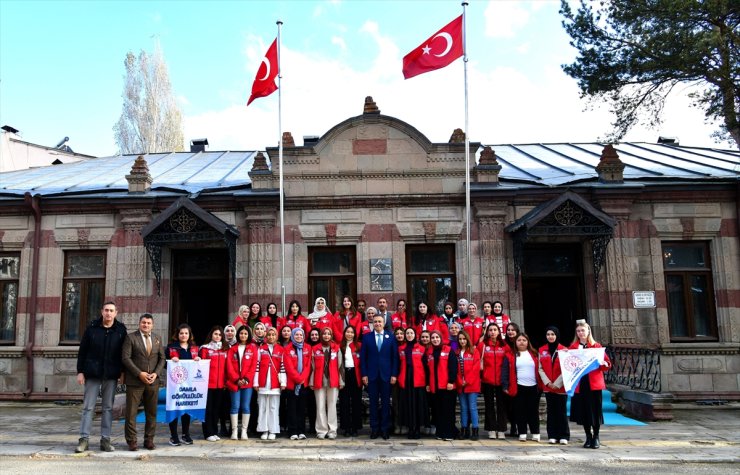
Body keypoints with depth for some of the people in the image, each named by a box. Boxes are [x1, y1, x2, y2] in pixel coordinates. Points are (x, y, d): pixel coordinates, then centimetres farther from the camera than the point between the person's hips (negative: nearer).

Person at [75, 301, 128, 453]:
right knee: (88, 407, 2)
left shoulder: (121, 329, 2)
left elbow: (124, 352, 5)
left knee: (108, 408, 6)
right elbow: (82, 351, 3)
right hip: (92, 373, -1)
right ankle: (84, 439, 9)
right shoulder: (92, 328, 1)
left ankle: (105, 440, 12)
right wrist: (80, 371, -2)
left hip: (111, 375, 1)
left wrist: (122, 372, 0)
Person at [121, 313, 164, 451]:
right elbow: (126, 358, -9)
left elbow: (162, 358, 11)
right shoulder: (131, 337, -2)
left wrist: (155, 373, -4)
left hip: (153, 381, 4)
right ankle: (132, 441, 11)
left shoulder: (158, 338, 11)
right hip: (134, 381, -4)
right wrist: (139, 373, -15)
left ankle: (149, 440, 17)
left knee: (151, 413, 7)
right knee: (131, 412, 1)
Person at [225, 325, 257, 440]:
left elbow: (253, 366, 1)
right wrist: (236, 379, -8)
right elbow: (229, 366, 2)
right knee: (235, 406, 1)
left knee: (246, 406, 1)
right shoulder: (232, 349, 9)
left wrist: (246, 379, -9)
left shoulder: (253, 348, 7)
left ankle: (244, 431, 6)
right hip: (234, 382, 0)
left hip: (247, 382, 0)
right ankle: (234, 431, 6)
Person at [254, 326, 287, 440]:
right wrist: (256, 382, 0)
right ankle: (264, 430, 11)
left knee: (274, 407, 2)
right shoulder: (260, 349, 8)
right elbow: (257, 366, 5)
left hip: (275, 383, -1)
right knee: (263, 407, 4)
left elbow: (283, 367, 3)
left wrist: (283, 382, -3)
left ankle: (273, 431, 8)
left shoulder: (281, 350, 7)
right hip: (262, 383, 1)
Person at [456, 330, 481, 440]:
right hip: (460, 385, 4)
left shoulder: (474, 351, 1)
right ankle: (464, 430, 14)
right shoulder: (456, 353, 12)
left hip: (472, 385, -4)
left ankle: (475, 431, 0)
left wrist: (468, 381, -11)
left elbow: (476, 368, -6)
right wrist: (460, 382, -6)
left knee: (472, 407, -5)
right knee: (463, 408, 8)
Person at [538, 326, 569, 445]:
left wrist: (557, 383, -11)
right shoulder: (542, 350, 6)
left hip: (560, 386, -3)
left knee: (562, 411, 0)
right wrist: (548, 382, -8)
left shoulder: (564, 350, -3)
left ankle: (563, 436, 7)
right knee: (551, 411, 7)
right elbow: (540, 368, 4)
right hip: (548, 386, 3)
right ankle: (552, 436, 12)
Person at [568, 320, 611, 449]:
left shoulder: (596, 346, 5)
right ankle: (588, 437, 19)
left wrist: (602, 363, -18)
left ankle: (596, 437, 15)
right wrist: (565, 356, -13)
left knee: (595, 410, 1)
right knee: (583, 411, 5)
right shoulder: (573, 347, 8)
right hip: (579, 383, 2)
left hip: (594, 383, -1)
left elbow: (608, 363, 3)